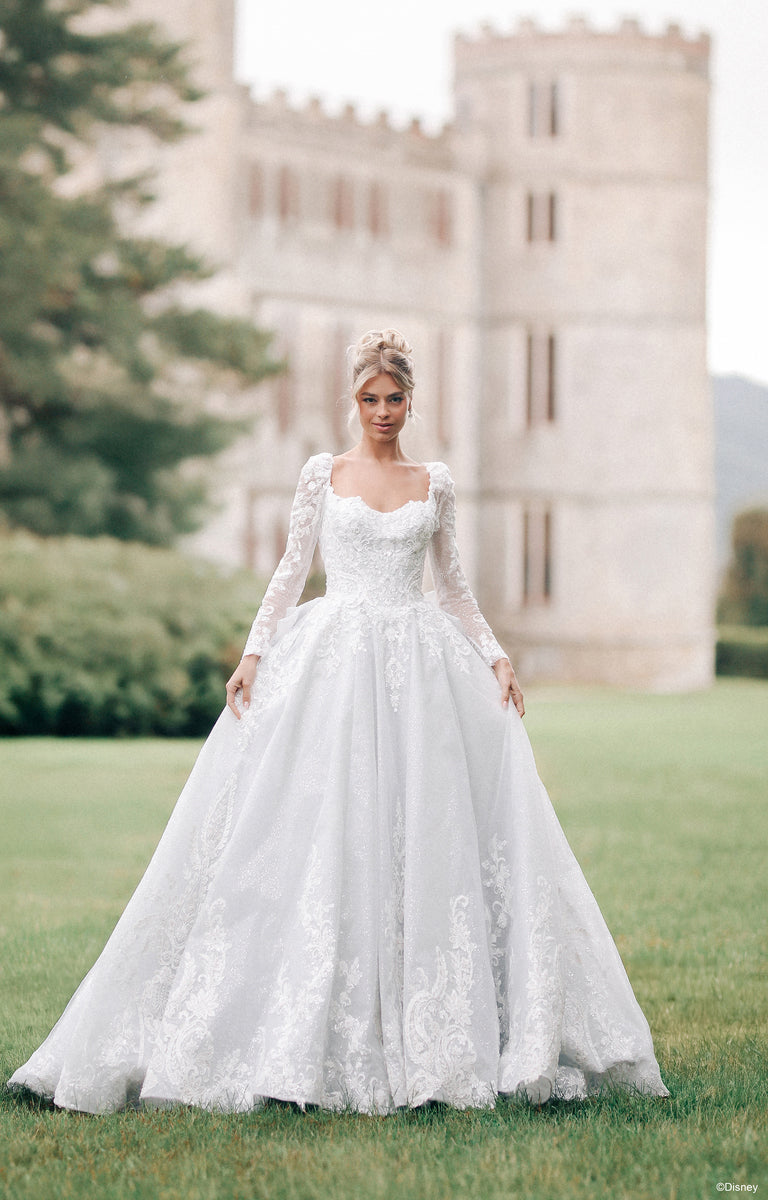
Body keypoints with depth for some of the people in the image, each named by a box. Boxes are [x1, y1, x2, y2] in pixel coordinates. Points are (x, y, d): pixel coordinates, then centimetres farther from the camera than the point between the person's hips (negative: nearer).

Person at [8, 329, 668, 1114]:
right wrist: (253, 654, -4)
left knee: (421, 835, -3)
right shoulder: (322, 474, 6)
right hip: (332, 661, -2)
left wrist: (495, 658, 6)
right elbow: (291, 570, 6)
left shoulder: (435, 484, 11)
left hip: (419, 666, 2)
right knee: (322, 835, -6)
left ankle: (419, 1037, 3)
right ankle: (316, 1040, -2)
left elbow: (451, 583, 16)